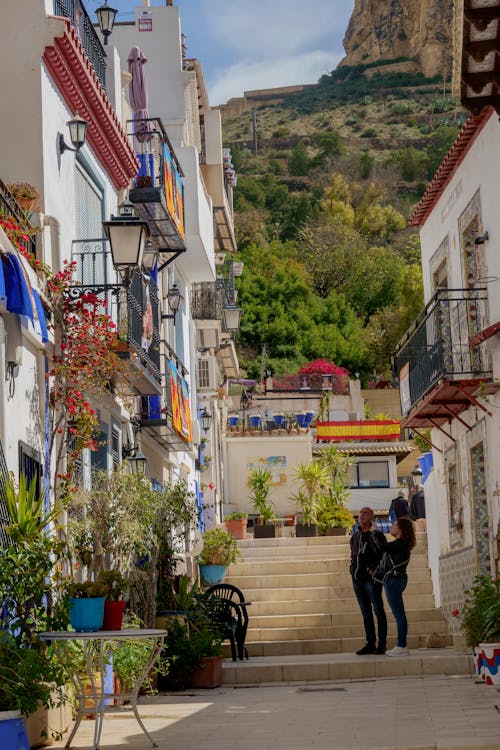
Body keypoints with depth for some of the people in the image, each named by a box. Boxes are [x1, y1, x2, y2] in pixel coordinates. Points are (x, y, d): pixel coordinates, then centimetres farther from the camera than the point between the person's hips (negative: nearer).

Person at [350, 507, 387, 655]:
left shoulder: (377, 535, -3)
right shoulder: (355, 536, 16)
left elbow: (383, 553, -19)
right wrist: (353, 569, 12)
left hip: (371, 578, -6)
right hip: (357, 579, 6)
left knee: (378, 611, -4)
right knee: (366, 613, 9)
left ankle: (382, 644, -1)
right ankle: (370, 643, 13)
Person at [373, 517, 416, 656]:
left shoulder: (400, 544, -15)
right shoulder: (400, 544, 16)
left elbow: (382, 546, -22)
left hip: (394, 580, -10)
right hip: (394, 580, 10)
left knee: (399, 615, -7)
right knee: (399, 615, 12)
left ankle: (402, 647, -6)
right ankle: (402, 645, 15)